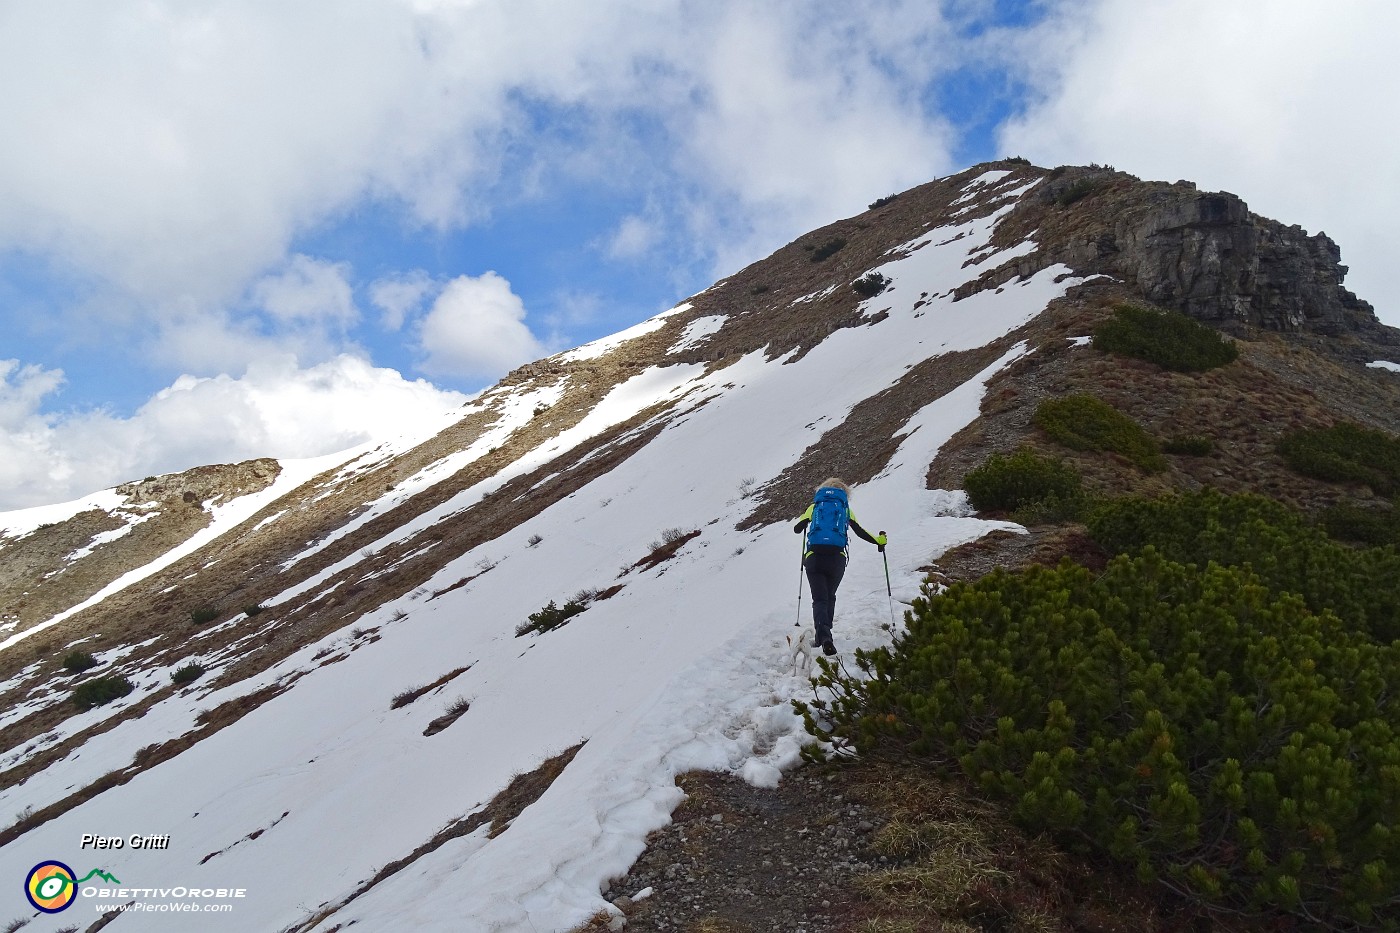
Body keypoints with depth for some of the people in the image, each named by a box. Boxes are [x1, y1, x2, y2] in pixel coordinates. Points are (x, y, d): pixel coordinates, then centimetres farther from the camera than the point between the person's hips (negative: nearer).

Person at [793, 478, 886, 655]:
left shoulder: (814, 506, 17)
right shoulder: (844, 508, 16)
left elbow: (797, 529, 19)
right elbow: (860, 532, 13)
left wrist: (805, 523, 43)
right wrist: (879, 541, 28)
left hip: (814, 557, 0)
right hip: (836, 558, 0)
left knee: (819, 599, -2)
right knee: (830, 597, 21)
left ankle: (823, 635, -25)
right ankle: (824, 634, 18)